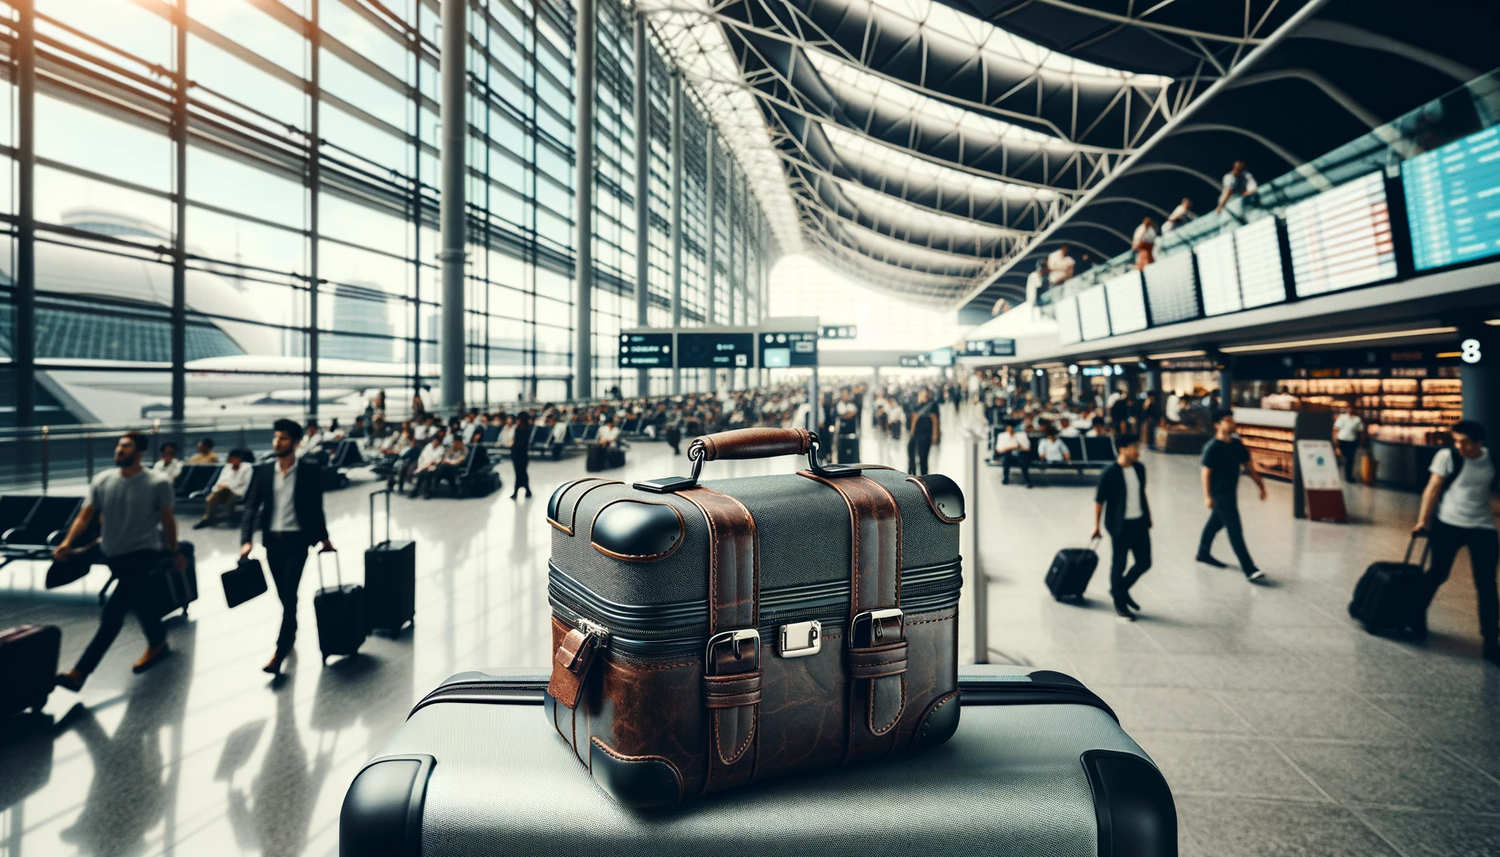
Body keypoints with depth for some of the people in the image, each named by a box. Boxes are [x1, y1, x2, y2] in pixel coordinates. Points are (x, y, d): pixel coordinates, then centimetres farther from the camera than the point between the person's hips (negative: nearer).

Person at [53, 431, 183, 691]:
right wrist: (67, 541, -21)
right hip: (112, 554, 5)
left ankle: (80, 673, -12)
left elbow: (167, 519, -3)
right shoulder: (102, 481, -1)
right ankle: (158, 644, 42)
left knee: (112, 613, -14)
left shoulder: (158, 483, -11)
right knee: (138, 599, 21)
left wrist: (174, 552, 4)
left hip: (143, 553, -5)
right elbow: (85, 515, -4)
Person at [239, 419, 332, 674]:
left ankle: (279, 653, -6)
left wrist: (323, 536, 10)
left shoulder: (310, 470, -5)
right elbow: (251, 507, 1)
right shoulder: (263, 471, 3)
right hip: (272, 540, 4)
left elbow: (316, 506, 4)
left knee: (289, 594, -9)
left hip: (297, 539, -4)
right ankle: (291, 633, 36)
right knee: (283, 594, 14)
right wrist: (246, 540, -10)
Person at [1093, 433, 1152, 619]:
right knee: (1118, 565, 5)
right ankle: (1120, 605, 21)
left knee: (1144, 562, 12)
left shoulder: (1140, 468, 3)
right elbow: (1099, 500, -12)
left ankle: (1121, 589, 35)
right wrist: (1096, 525, -9)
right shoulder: (1109, 473, -17)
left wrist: (1148, 516, 20)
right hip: (1120, 525, -6)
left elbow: (1142, 493, 16)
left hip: (1140, 523, 6)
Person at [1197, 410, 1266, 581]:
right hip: (1219, 494, -8)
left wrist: (1260, 485, 9)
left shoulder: (1237, 444, 5)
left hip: (1231, 492, 8)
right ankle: (1249, 568, -7)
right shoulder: (1212, 447, -17)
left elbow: (1248, 466, 11)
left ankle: (1203, 553, 38)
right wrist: (1207, 496, -23)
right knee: (1235, 531, -8)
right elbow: (1206, 472, -19)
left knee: (1216, 522, 21)